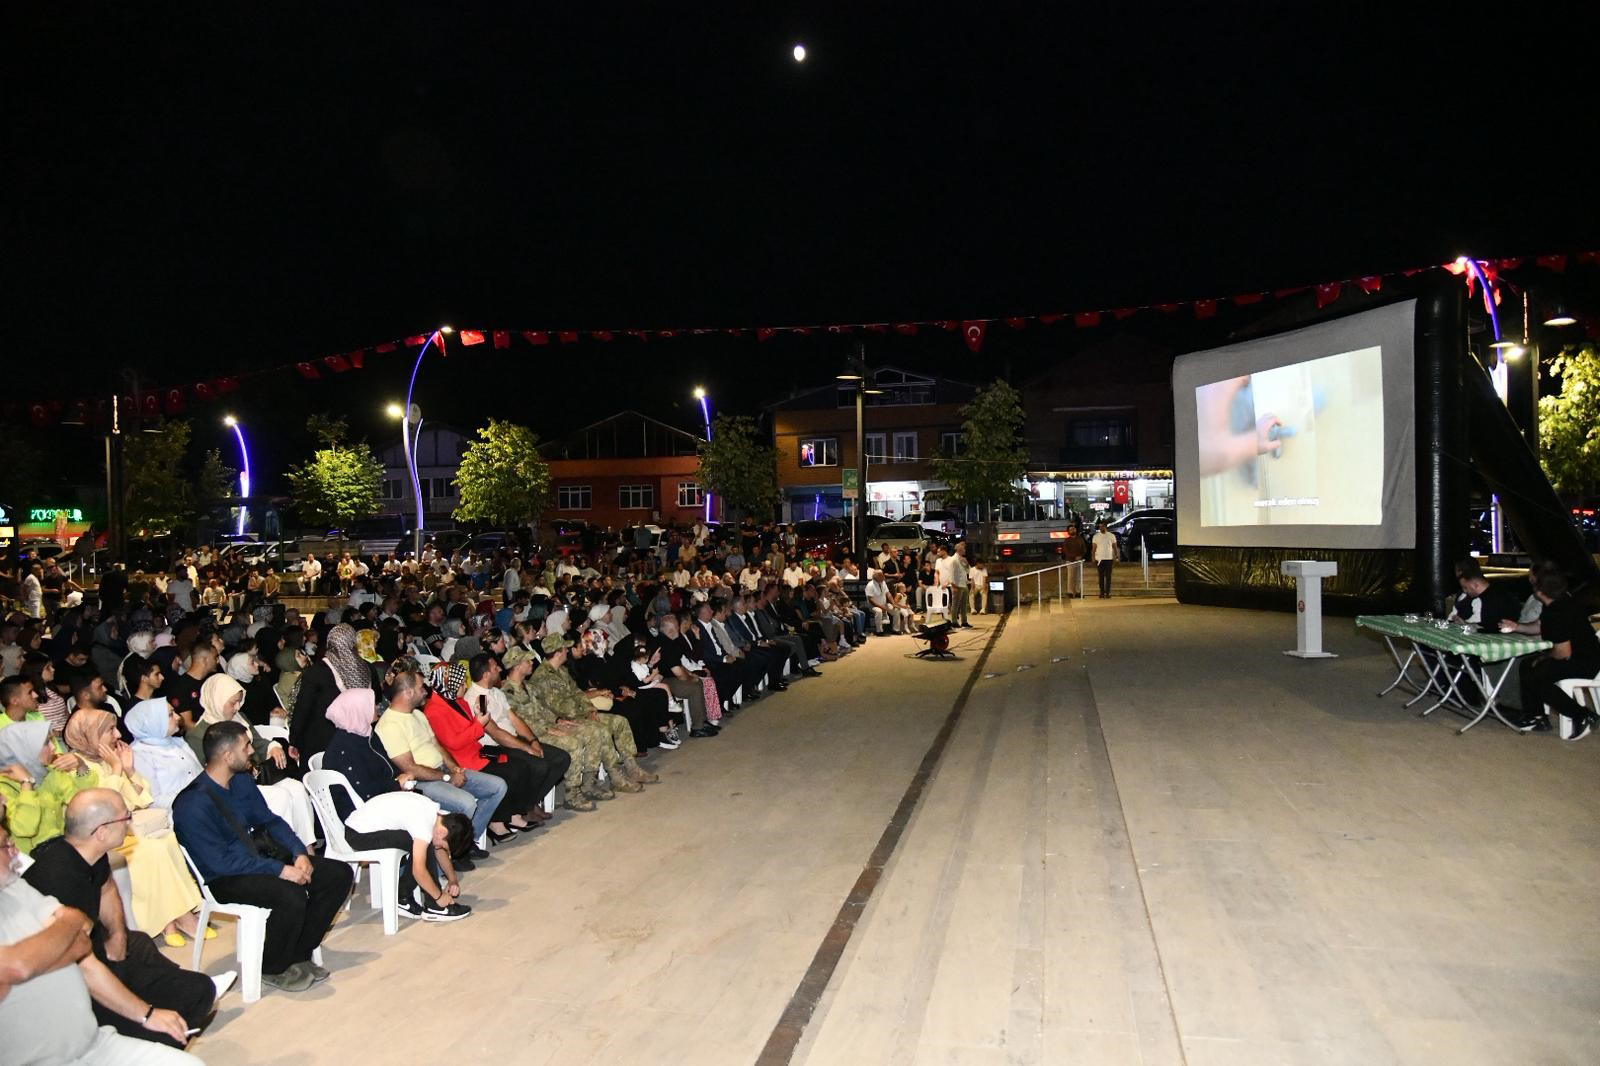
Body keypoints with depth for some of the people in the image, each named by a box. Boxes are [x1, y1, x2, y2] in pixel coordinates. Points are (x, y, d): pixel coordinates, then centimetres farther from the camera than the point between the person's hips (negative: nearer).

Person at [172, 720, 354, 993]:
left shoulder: (242, 781, 4)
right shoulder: (193, 805, -22)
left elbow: (269, 820, 11)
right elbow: (221, 862, -24)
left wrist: (299, 853, -6)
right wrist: (281, 870, -26)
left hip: (259, 855, 8)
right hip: (224, 879, -8)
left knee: (339, 874, -5)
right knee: (291, 895, -34)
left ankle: (298, 954, 7)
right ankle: (273, 969, -5)